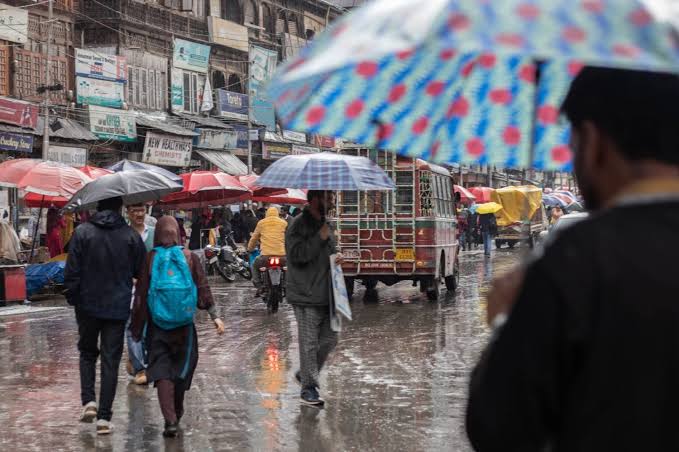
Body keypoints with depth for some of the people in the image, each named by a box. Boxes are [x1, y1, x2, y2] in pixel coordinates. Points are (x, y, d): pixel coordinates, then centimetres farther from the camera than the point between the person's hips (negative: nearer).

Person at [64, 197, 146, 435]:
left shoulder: (82, 232, -7)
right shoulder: (131, 236, -4)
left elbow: (72, 271, -8)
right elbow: (142, 271, 2)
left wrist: (72, 297, 4)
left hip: (88, 305, 0)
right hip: (118, 307, 0)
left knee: (87, 352, 20)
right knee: (111, 360, 4)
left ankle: (88, 400, 2)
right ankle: (104, 417, 2)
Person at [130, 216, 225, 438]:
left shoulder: (149, 259, -6)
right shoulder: (190, 258, -3)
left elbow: (141, 295, -3)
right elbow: (203, 289, -2)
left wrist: (136, 327, 4)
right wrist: (214, 316, 4)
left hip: (157, 324, -2)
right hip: (184, 322, 2)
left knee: (161, 370, 0)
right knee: (182, 368, 16)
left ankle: (170, 420, -12)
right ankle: (177, 413, 30)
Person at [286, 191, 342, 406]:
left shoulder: (324, 224, 16)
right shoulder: (299, 225, -11)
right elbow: (296, 254, -22)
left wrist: (336, 257, 8)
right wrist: (319, 238, -20)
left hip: (325, 295, 8)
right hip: (306, 296, -8)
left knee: (329, 340, 12)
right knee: (309, 343, -4)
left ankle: (305, 374, 29)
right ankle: (308, 388, 4)